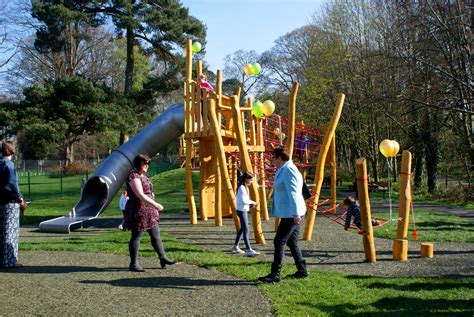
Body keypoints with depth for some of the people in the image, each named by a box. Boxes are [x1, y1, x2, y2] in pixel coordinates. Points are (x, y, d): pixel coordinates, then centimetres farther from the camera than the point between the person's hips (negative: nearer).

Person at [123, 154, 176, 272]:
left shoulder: (143, 176, 16)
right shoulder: (133, 176, -14)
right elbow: (140, 195, -23)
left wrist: (154, 207, 21)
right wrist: (156, 205, -23)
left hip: (149, 211, 10)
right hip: (138, 211, -9)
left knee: (155, 234, 10)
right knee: (136, 237, -2)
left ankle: (163, 258, 16)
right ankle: (133, 264, 6)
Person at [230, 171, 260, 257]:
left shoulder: (245, 187, 14)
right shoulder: (242, 188, -17)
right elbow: (243, 201, -23)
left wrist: (250, 204, 1)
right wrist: (252, 202, -9)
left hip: (244, 210, 10)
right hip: (241, 210, -10)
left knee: (242, 229, 17)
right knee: (246, 230, -13)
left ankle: (235, 247, 27)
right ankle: (249, 250, -15)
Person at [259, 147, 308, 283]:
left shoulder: (288, 171, -16)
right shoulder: (284, 170, 16)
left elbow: (293, 193, -24)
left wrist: (295, 214, -29)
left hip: (291, 214, -11)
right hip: (290, 214, 11)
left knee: (279, 242, -8)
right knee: (291, 242, 15)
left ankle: (275, 274, -6)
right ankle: (302, 271, 22)